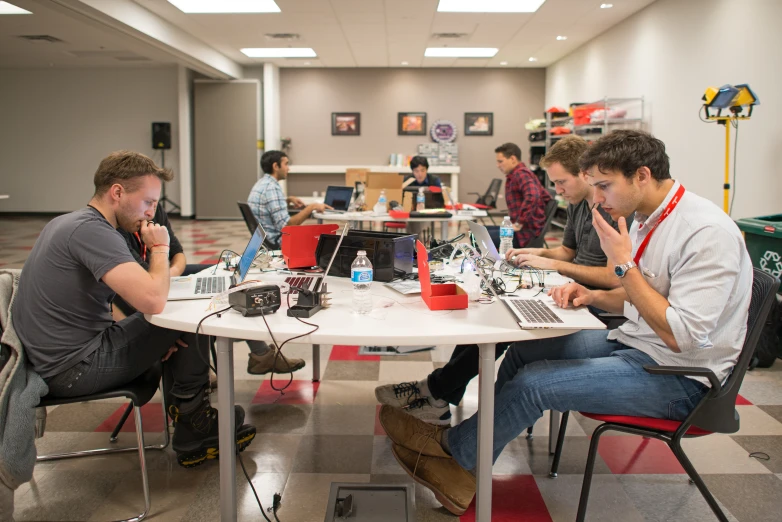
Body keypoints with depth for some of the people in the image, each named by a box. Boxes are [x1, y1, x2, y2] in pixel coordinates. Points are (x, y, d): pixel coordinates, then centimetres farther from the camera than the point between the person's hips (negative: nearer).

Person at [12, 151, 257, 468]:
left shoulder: (70, 223, 11)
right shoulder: (91, 231, -22)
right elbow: (153, 300, -33)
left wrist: (158, 337, 2)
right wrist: (160, 248, -14)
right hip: (74, 369, -10)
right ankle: (192, 415, 13)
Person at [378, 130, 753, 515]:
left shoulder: (707, 232, -24)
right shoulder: (647, 218, 5)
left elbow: (681, 336, -27)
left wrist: (624, 263, -25)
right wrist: (593, 296, -2)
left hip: (680, 374, -9)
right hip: (635, 343, 9)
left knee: (534, 382, -16)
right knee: (523, 350, 6)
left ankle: (455, 451, 7)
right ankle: (467, 456, 11)